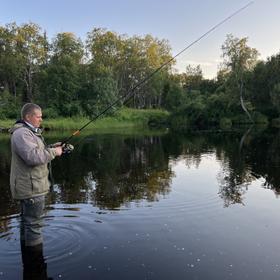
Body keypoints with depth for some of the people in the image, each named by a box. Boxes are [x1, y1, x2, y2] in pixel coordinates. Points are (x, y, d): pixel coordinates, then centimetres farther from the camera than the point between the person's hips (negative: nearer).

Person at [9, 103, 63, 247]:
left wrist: (51, 147, 8)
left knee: (27, 220, 22)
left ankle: (26, 245, 37)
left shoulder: (29, 131, 15)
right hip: (31, 187, -11)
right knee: (34, 223, -3)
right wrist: (53, 152, -19)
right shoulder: (21, 133, -19)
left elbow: (37, 151, 24)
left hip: (28, 186, 11)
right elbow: (33, 157, -30)